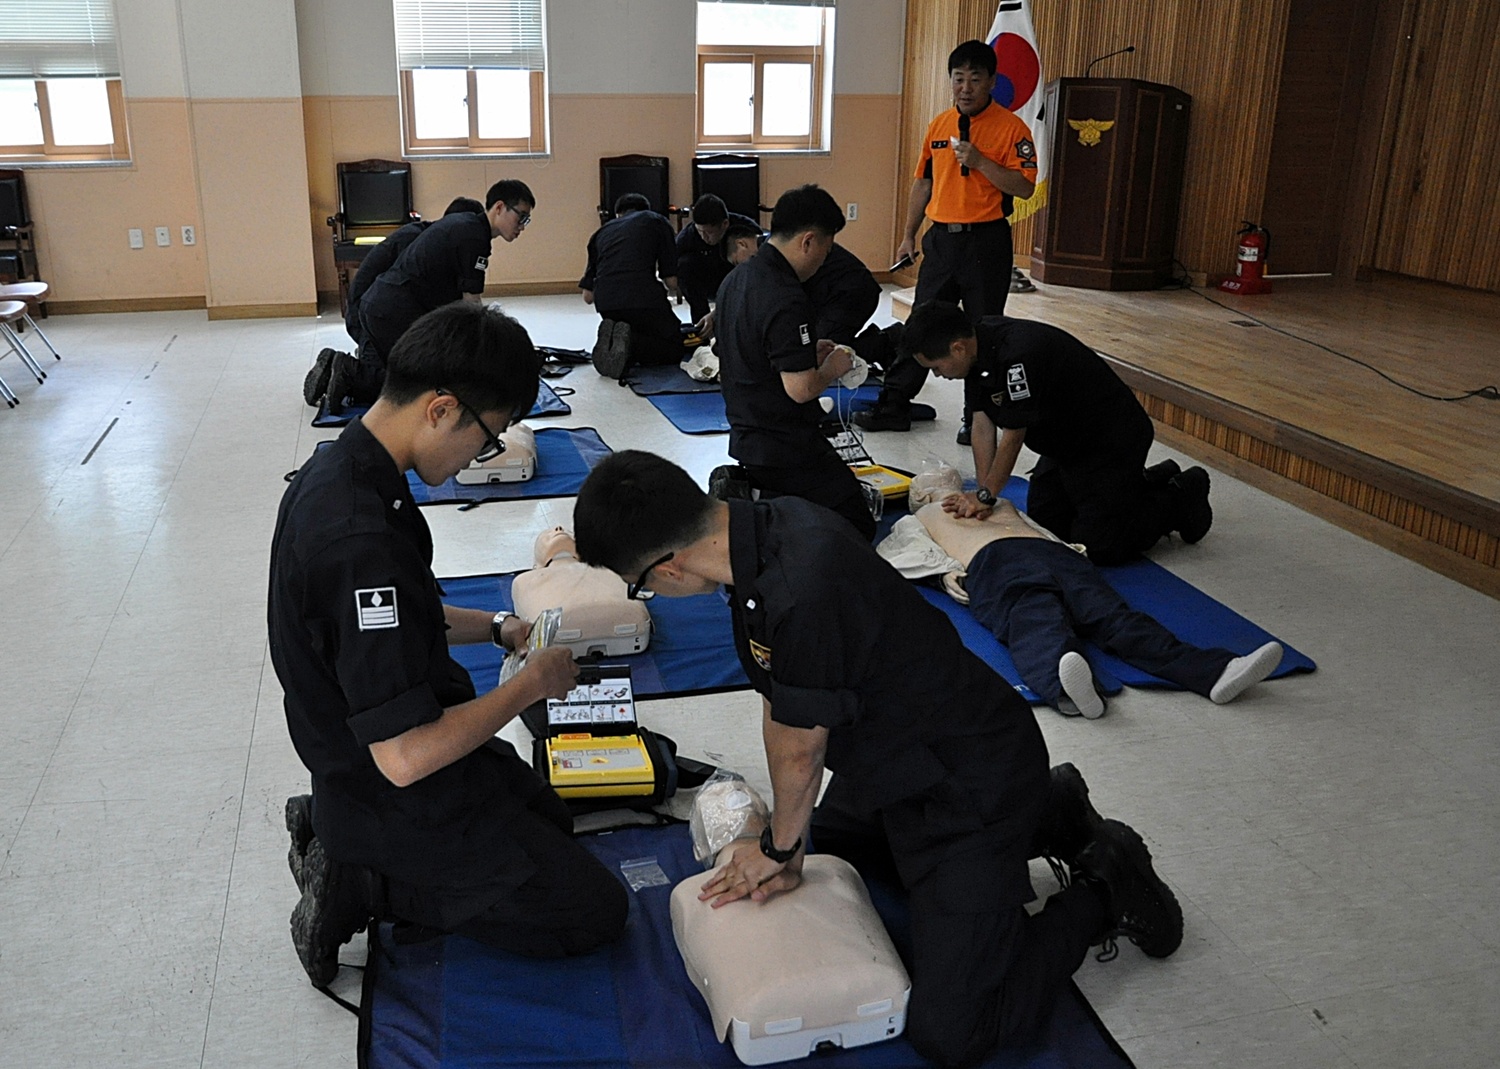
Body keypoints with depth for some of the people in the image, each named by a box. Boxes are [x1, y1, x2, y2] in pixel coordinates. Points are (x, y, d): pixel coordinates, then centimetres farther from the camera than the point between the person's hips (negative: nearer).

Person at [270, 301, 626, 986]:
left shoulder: (334, 469, -3)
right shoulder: (362, 541, -35)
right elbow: (405, 756, -33)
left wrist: (496, 628, 6)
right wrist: (530, 684, -20)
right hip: (407, 798, -9)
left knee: (551, 819, 29)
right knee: (594, 912, 1)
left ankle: (332, 831, 16)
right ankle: (362, 886, 0)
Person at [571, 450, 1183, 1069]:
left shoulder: (799, 594, -38)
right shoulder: (761, 525, -8)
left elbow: (800, 745, -19)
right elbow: (778, 709, 0)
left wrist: (781, 849, 2)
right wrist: (788, 852, 6)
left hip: (972, 785, -9)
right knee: (826, 856, 33)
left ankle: (1102, 892, 12)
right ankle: (1044, 814, 29)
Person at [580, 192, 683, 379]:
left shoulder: (603, 231, 27)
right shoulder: (656, 221, 19)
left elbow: (588, 296, 22)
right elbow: (672, 282, 10)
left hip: (605, 304, 5)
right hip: (644, 298, -5)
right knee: (674, 348, 14)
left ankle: (611, 339, -1)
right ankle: (629, 342, -13)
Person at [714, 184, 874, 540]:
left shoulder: (735, 279, 7)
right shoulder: (786, 301, -23)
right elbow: (800, 389, -25)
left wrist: (808, 352, 14)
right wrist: (833, 367, -5)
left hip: (744, 437, 9)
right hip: (785, 448, -9)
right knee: (858, 527, -1)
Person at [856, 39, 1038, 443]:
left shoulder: (1011, 128, -7)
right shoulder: (938, 126, 10)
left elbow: (1024, 186, -13)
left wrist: (978, 161, -22)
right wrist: (908, 235, 15)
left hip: (986, 242, -5)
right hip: (940, 238, 5)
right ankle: (894, 406, 15)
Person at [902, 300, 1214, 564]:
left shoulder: (1018, 354, -36)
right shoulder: (976, 344, -8)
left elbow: (1013, 434, -25)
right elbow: (983, 424, -4)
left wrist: (986, 496, -13)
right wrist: (982, 493, -9)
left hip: (1112, 442, -9)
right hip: (1065, 442, 9)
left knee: (1097, 546, -8)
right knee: (1043, 522, 14)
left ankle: (1182, 498, 12)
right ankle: (1145, 482, 25)